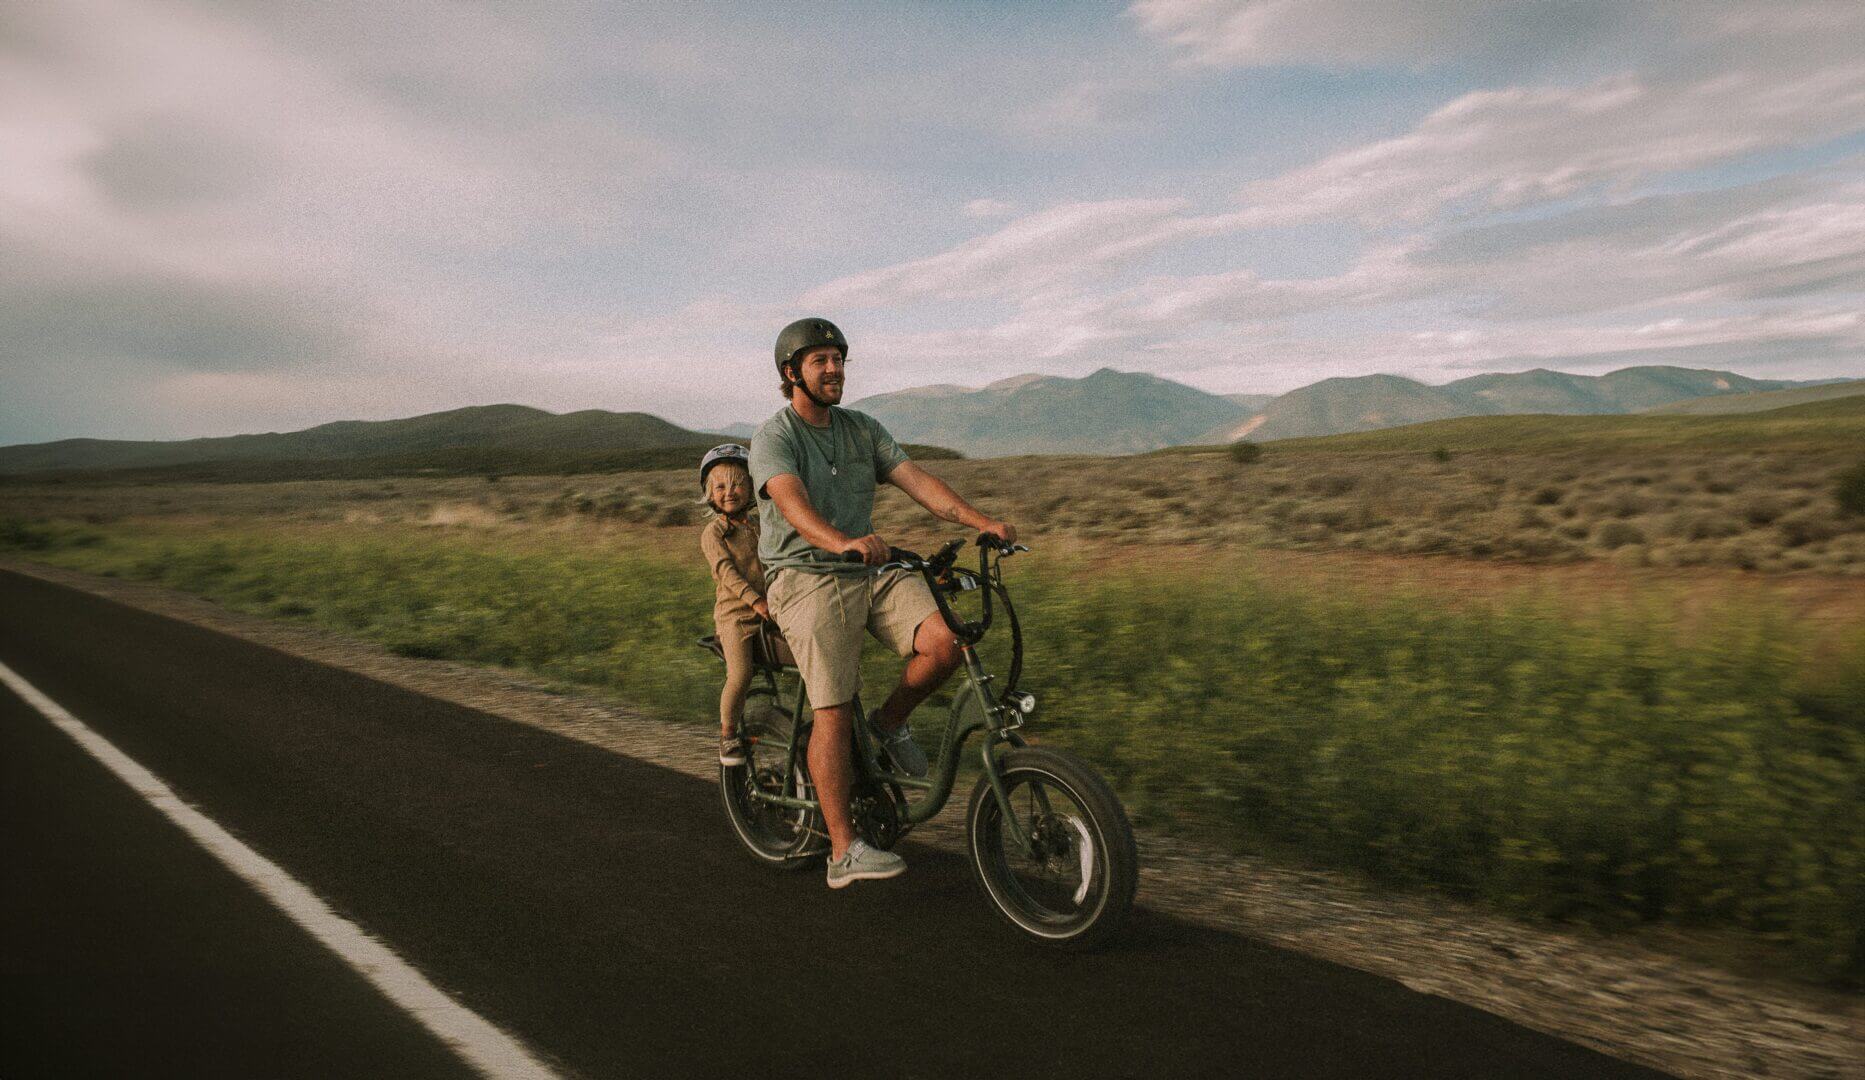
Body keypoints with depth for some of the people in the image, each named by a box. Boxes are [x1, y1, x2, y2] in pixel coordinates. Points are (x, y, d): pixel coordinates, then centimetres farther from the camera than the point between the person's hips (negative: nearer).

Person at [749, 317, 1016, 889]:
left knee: (943, 643, -19)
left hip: (869, 573, 5)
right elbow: (793, 503, -26)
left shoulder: (863, 429, 11)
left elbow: (916, 478, 0)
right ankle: (843, 852, 1)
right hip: (809, 580, -5)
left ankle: (891, 721, 10)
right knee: (834, 714, -9)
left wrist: (982, 522, -14)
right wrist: (843, 543, -46)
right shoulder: (774, 438, -7)